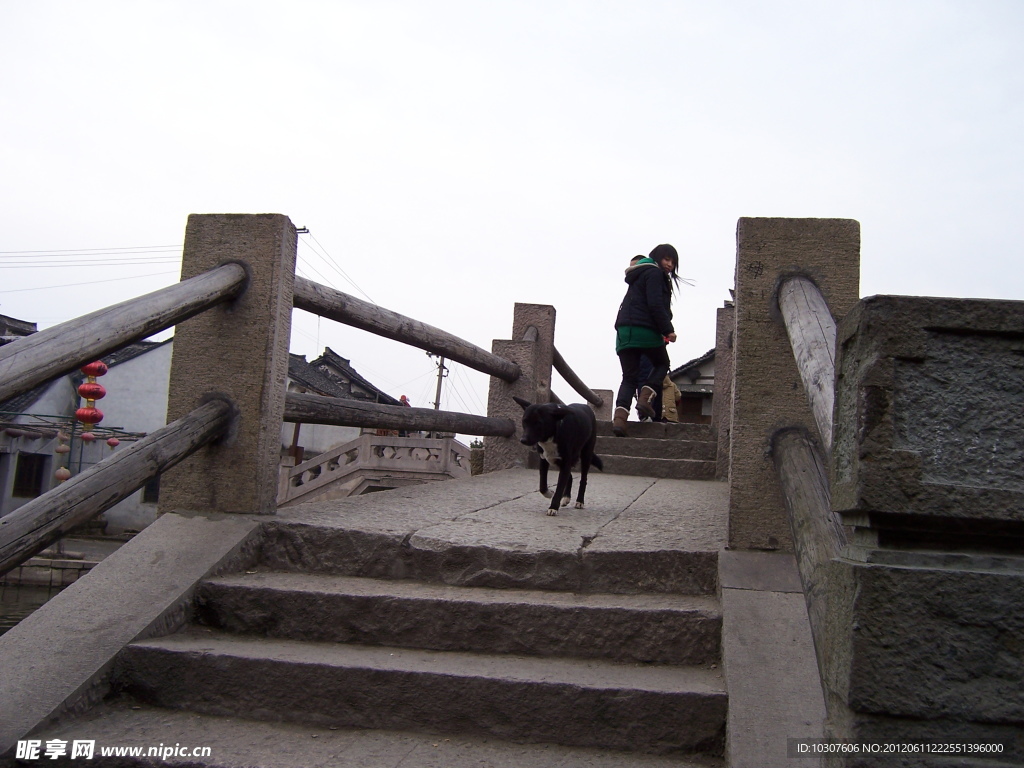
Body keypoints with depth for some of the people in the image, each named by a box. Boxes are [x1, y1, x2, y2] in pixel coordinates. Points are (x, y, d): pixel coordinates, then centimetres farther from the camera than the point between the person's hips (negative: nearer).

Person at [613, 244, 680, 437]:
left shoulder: (639, 275, 27)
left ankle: (620, 415, -16)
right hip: (645, 330, -7)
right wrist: (668, 330, -11)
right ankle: (645, 398, -5)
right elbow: (656, 305, -14)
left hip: (624, 330, 7)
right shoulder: (654, 273, -2)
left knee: (629, 376, 3)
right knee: (661, 363, 16)